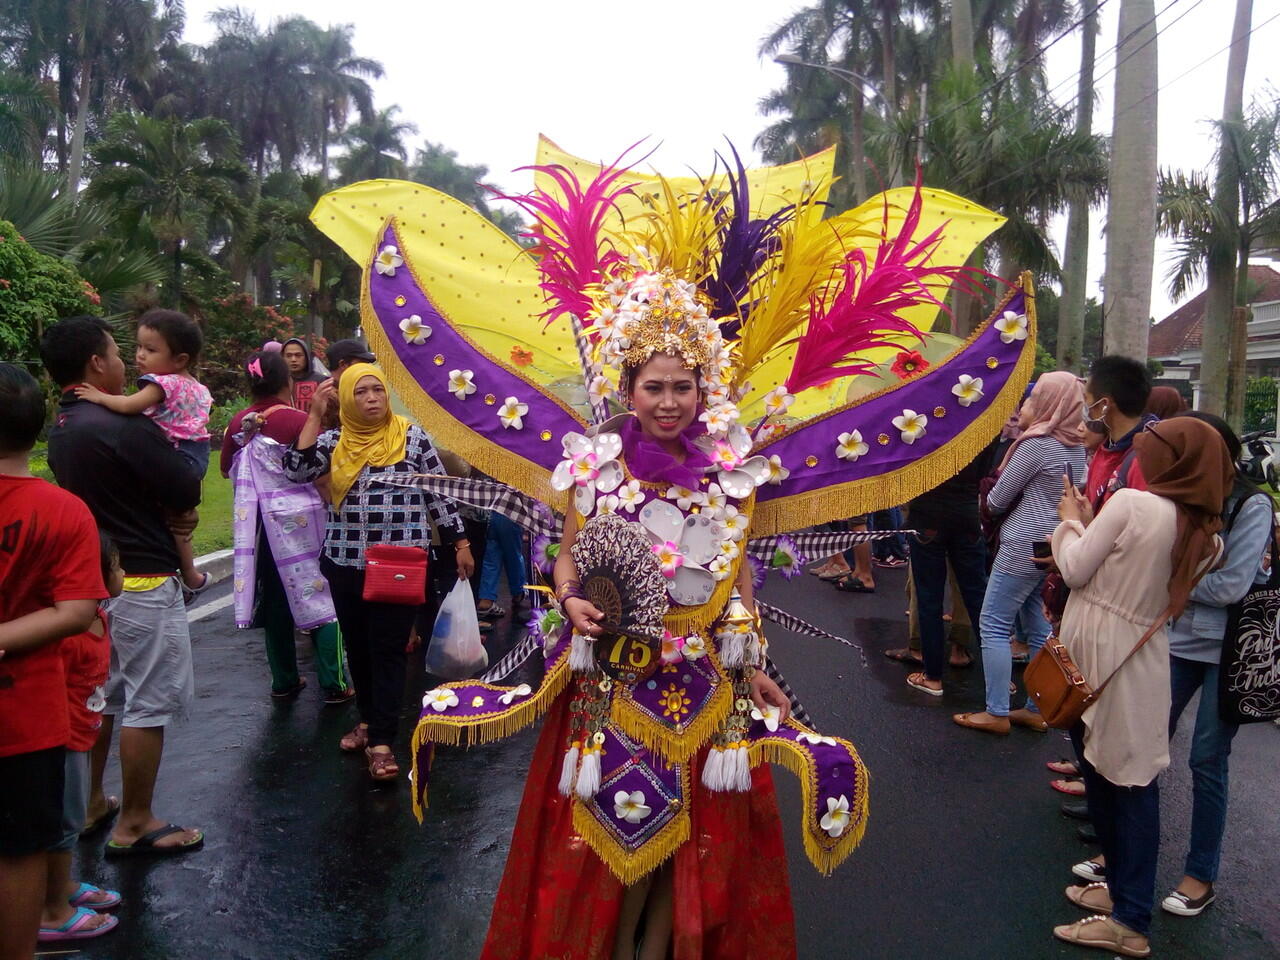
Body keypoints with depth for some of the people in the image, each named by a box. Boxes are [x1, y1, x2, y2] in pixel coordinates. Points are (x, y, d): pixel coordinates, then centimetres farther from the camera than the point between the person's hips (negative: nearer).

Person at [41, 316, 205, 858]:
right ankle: (135, 825, 12)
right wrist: (170, 508, 3)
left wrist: (159, 512, -2)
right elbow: (188, 494, -18)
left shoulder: (60, 431, 8)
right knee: (148, 704, 2)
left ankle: (90, 805, 33)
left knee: (101, 697, 20)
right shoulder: (124, 427, -21)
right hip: (141, 583, -9)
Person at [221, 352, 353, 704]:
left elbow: (226, 468, 17)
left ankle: (284, 682, 21)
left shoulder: (238, 423, 2)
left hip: (260, 523, 5)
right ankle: (334, 684, 3)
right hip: (300, 519, -5)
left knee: (275, 600, 13)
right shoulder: (299, 421, -12)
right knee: (321, 596, 2)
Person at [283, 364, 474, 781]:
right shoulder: (333, 442, 4)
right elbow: (296, 471, -11)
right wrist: (315, 413, -11)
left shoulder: (412, 437, -2)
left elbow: (439, 493, 1)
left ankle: (382, 741, 5)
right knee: (358, 647, 15)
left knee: (387, 650, -2)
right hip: (345, 564, 4)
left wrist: (461, 544, 2)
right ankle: (369, 719, 34)